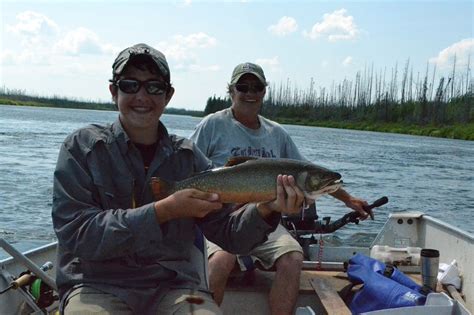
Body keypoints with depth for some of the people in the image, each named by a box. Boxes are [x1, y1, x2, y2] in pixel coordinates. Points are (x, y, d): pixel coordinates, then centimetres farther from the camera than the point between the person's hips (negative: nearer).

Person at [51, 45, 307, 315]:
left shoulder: (188, 156, 6)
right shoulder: (82, 147, -2)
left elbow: (228, 233, 2)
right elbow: (77, 234, -13)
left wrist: (265, 210, -19)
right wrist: (165, 211, -22)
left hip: (173, 286, 2)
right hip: (99, 285, -2)